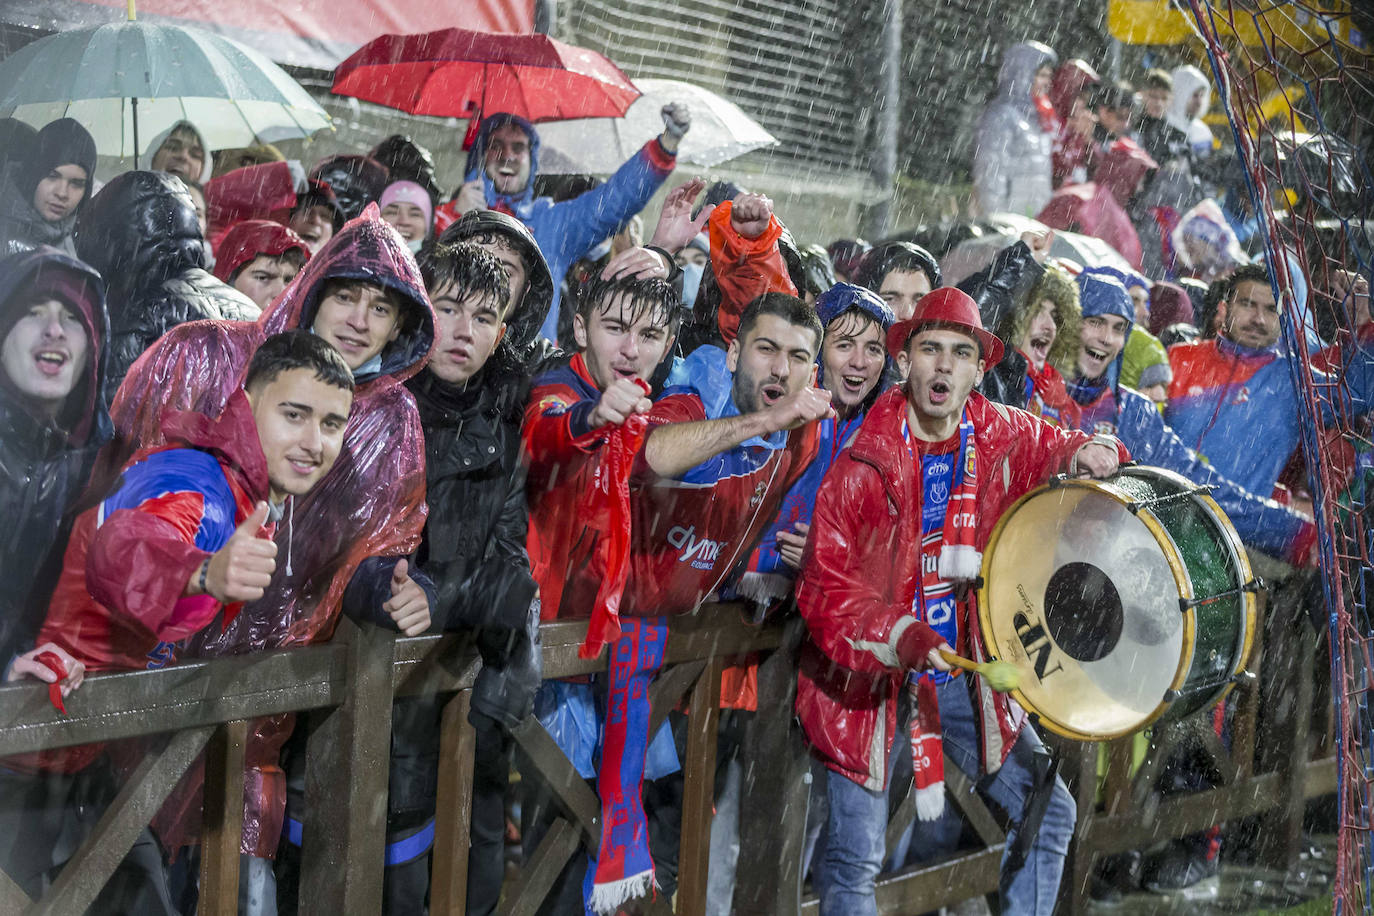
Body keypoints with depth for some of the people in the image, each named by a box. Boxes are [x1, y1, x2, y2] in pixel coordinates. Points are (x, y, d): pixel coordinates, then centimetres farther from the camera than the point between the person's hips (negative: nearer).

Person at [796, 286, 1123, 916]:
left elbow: (1057, 453, 16)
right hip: (866, 681, -5)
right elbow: (825, 587, -18)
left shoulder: (1001, 435, -3)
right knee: (853, 861, -6)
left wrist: (1087, 456, -10)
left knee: (1049, 812, 7)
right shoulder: (861, 466, -16)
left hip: (967, 673, 5)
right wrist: (898, 636, -35)